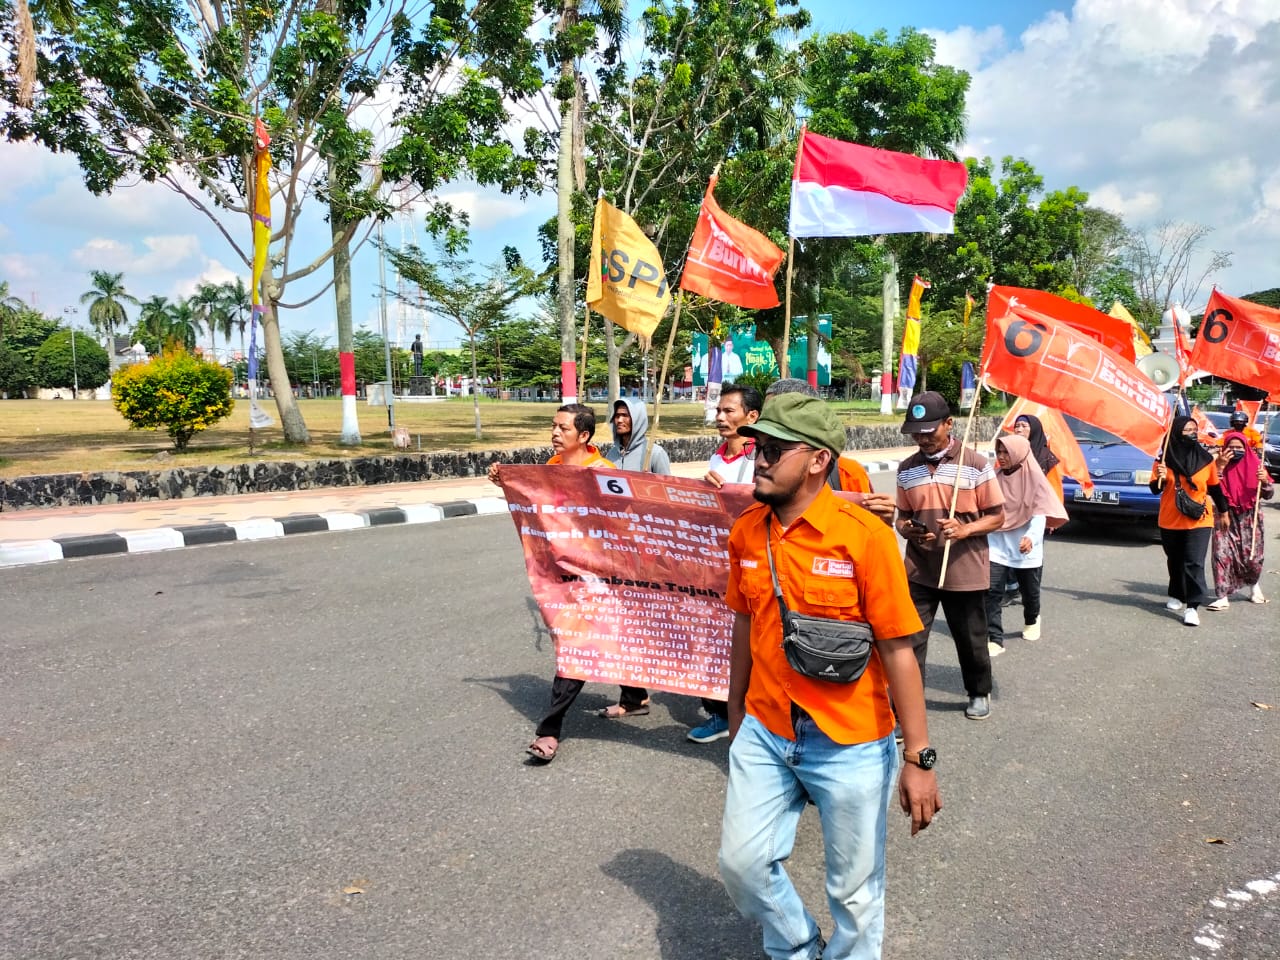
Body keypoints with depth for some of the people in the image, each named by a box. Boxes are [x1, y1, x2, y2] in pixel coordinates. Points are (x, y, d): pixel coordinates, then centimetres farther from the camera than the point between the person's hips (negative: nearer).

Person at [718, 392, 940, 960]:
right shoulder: (746, 533, -2)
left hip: (850, 745, -4)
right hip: (764, 735, 5)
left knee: (855, 888, 12)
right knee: (742, 861, 10)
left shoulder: (864, 536, -18)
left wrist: (919, 759, -12)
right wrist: (735, 718, 18)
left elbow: (898, 651, -14)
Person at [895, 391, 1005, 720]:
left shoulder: (976, 465, -8)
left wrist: (965, 530, -22)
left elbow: (997, 517, -3)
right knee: (910, 640, -4)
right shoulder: (907, 469, 4)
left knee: (971, 640, 15)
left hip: (965, 571, -2)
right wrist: (907, 529, -11)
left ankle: (979, 693, 40)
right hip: (919, 570, 2)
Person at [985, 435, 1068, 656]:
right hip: (997, 545, 2)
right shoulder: (996, 478, 1)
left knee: (1030, 591, 17)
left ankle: (1031, 621, 48)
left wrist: (1031, 537, -33)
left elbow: (1040, 513, -15)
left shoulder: (1034, 478, -10)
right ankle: (995, 639, -8)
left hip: (1026, 548, -2)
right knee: (992, 591, -12)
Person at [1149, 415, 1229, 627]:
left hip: (1199, 521, -1)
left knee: (1194, 563, -11)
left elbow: (1214, 488, 10)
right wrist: (1160, 478, -25)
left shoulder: (1206, 459, -1)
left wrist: (1223, 512, 17)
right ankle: (1176, 596, 34)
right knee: (1175, 561, 15)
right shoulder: (1164, 460, -3)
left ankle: (1192, 606, -13)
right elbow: (1155, 490, -4)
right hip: (1170, 521, 1)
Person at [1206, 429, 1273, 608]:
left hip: (1249, 519, 1)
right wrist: (1220, 467, -21)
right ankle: (1223, 597, -8)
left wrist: (1265, 480, -20)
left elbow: (1268, 495, 0)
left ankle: (1254, 586, 36)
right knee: (1222, 554, -12)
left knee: (1252, 557, 4)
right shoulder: (1220, 464, -1)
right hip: (1226, 517, -1)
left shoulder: (1254, 465, 0)